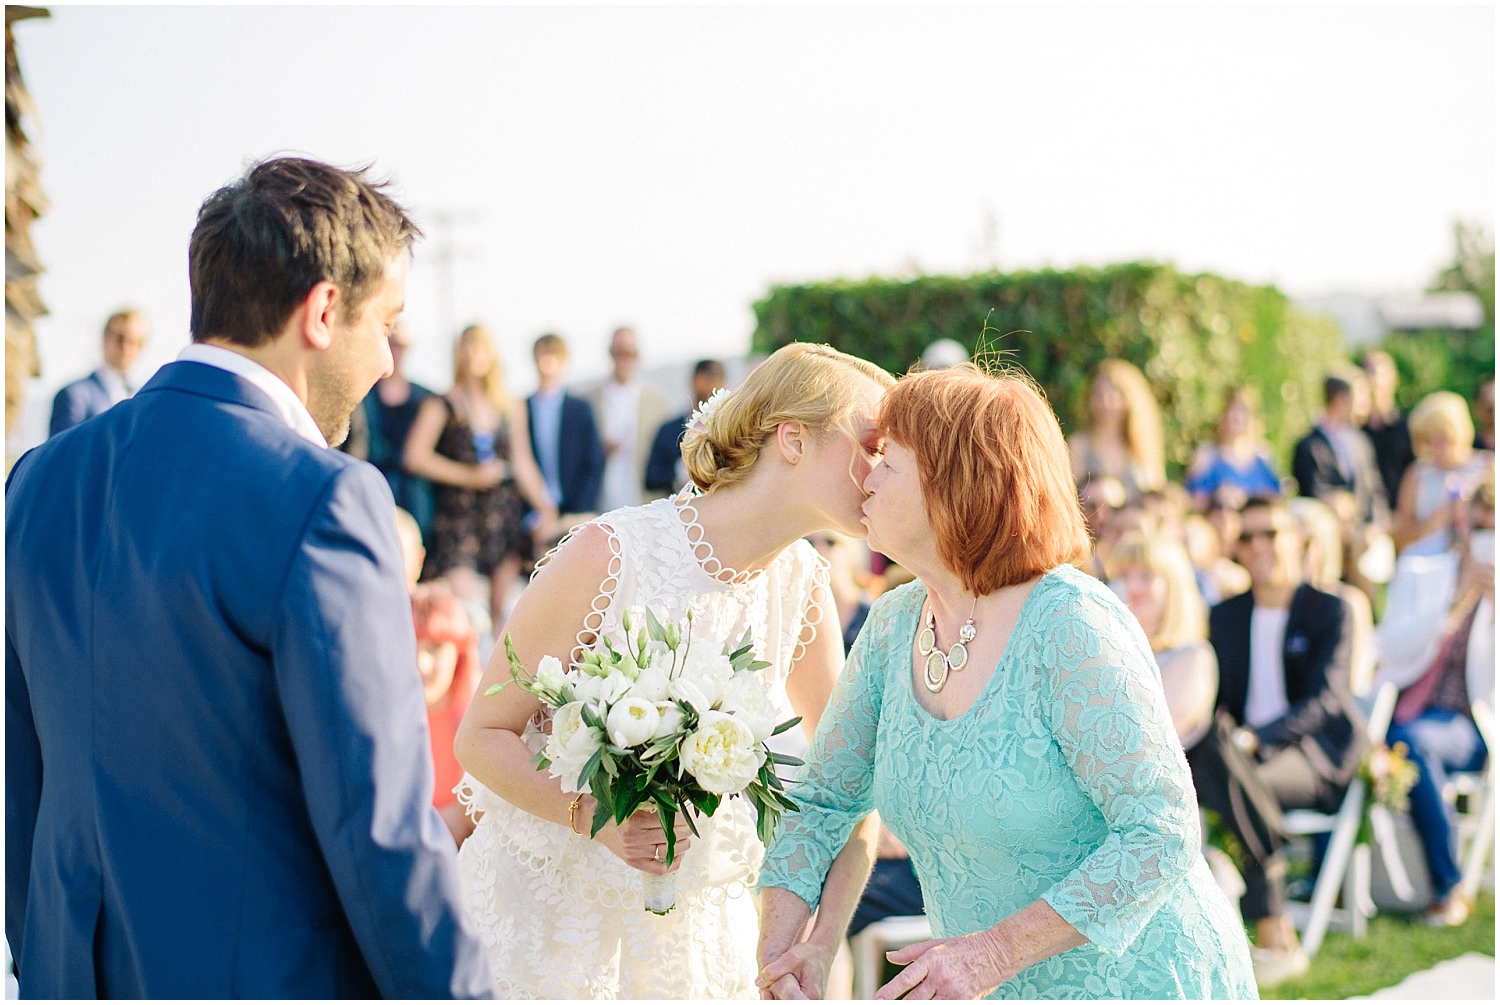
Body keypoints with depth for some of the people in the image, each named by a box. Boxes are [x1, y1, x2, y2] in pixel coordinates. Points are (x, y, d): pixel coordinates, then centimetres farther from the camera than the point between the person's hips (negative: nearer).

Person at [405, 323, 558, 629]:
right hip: (459, 512, -3)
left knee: (502, 605, 3)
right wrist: (469, 477, -10)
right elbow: (416, 456, -7)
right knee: (463, 600, -16)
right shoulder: (442, 406, 1)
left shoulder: (512, 409, 12)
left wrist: (544, 506, 6)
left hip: (505, 511, 4)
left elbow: (522, 462, 16)